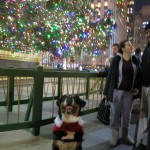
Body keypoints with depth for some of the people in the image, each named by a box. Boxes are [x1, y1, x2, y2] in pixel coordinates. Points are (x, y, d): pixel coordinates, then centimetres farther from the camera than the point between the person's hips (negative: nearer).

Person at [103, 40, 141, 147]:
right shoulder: (116, 59, -6)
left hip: (129, 92, 3)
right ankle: (115, 136, 18)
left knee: (127, 114, 11)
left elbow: (138, 74, 12)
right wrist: (106, 91, -4)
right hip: (117, 91, -3)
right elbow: (110, 75, -4)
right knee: (115, 114, 6)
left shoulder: (135, 59, 5)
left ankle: (125, 136, 26)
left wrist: (138, 88, -1)